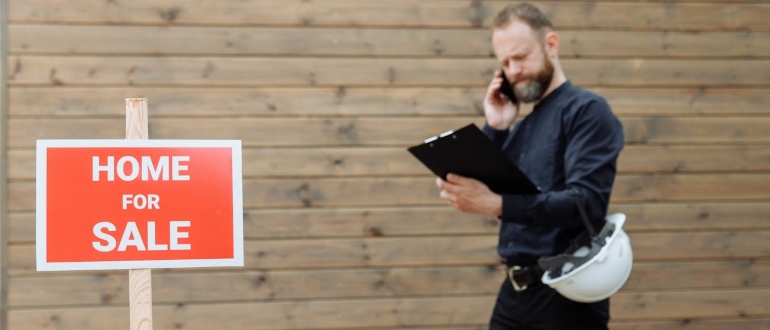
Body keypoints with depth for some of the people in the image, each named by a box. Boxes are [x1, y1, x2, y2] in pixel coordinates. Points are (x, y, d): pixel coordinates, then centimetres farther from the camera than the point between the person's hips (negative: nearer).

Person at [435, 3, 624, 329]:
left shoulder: (586, 110, -8)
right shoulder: (521, 127, 16)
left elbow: (586, 203, -21)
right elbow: (481, 193, 10)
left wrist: (498, 204, -32)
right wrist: (494, 128, 1)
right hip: (514, 292, 7)